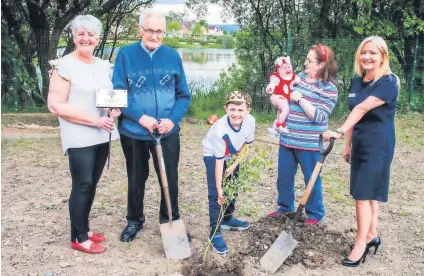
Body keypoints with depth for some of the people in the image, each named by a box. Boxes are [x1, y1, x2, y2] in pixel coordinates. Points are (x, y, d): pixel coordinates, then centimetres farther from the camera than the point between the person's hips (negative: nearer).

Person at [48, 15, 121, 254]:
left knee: (92, 184, 13)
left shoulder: (104, 66, 10)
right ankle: (78, 237, 13)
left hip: (102, 136, 7)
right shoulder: (64, 66, -10)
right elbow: (55, 105, -15)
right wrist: (93, 120, -18)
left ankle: (84, 229, 28)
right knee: (82, 185, -2)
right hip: (79, 138, -6)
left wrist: (117, 108, -3)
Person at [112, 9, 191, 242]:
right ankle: (134, 221, 37)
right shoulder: (125, 54, -6)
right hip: (133, 133, -1)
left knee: (170, 179, 11)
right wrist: (140, 118, -18)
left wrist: (172, 120, -13)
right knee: (136, 180, 16)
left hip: (168, 133, 1)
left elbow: (184, 95, 3)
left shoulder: (173, 56, 0)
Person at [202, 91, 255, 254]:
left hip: (232, 155, 6)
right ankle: (215, 232, -5)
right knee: (216, 194, -12)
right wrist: (219, 189, -30)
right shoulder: (220, 130, -39)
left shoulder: (250, 121, -26)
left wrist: (235, 165, -7)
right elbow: (219, 161, -33)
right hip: (213, 155, -6)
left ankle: (227, 220, 37)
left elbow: (246, 145, -6)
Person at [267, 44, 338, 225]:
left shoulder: (329, 88, -11)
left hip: (309, 143, -6)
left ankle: (315, 214, 27)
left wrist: (300, 98, -21)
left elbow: (318, 116, -20)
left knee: (311, 180, 9)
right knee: (284, 177, 17)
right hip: (287, 139, 6)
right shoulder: (299, 77, 7)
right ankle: (285, 207, 36)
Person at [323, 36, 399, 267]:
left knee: (363, 193, -7)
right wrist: (348, 144, 14)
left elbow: (362, 109, -29)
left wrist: (339, 132, -39)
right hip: (360, 143, 7)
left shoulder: (388, 82, -16)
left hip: (378, 144, -7)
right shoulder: (357, 81, 8)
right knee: (369, 192, 14)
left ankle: (361, 243, 4)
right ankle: (371, 236, 26)